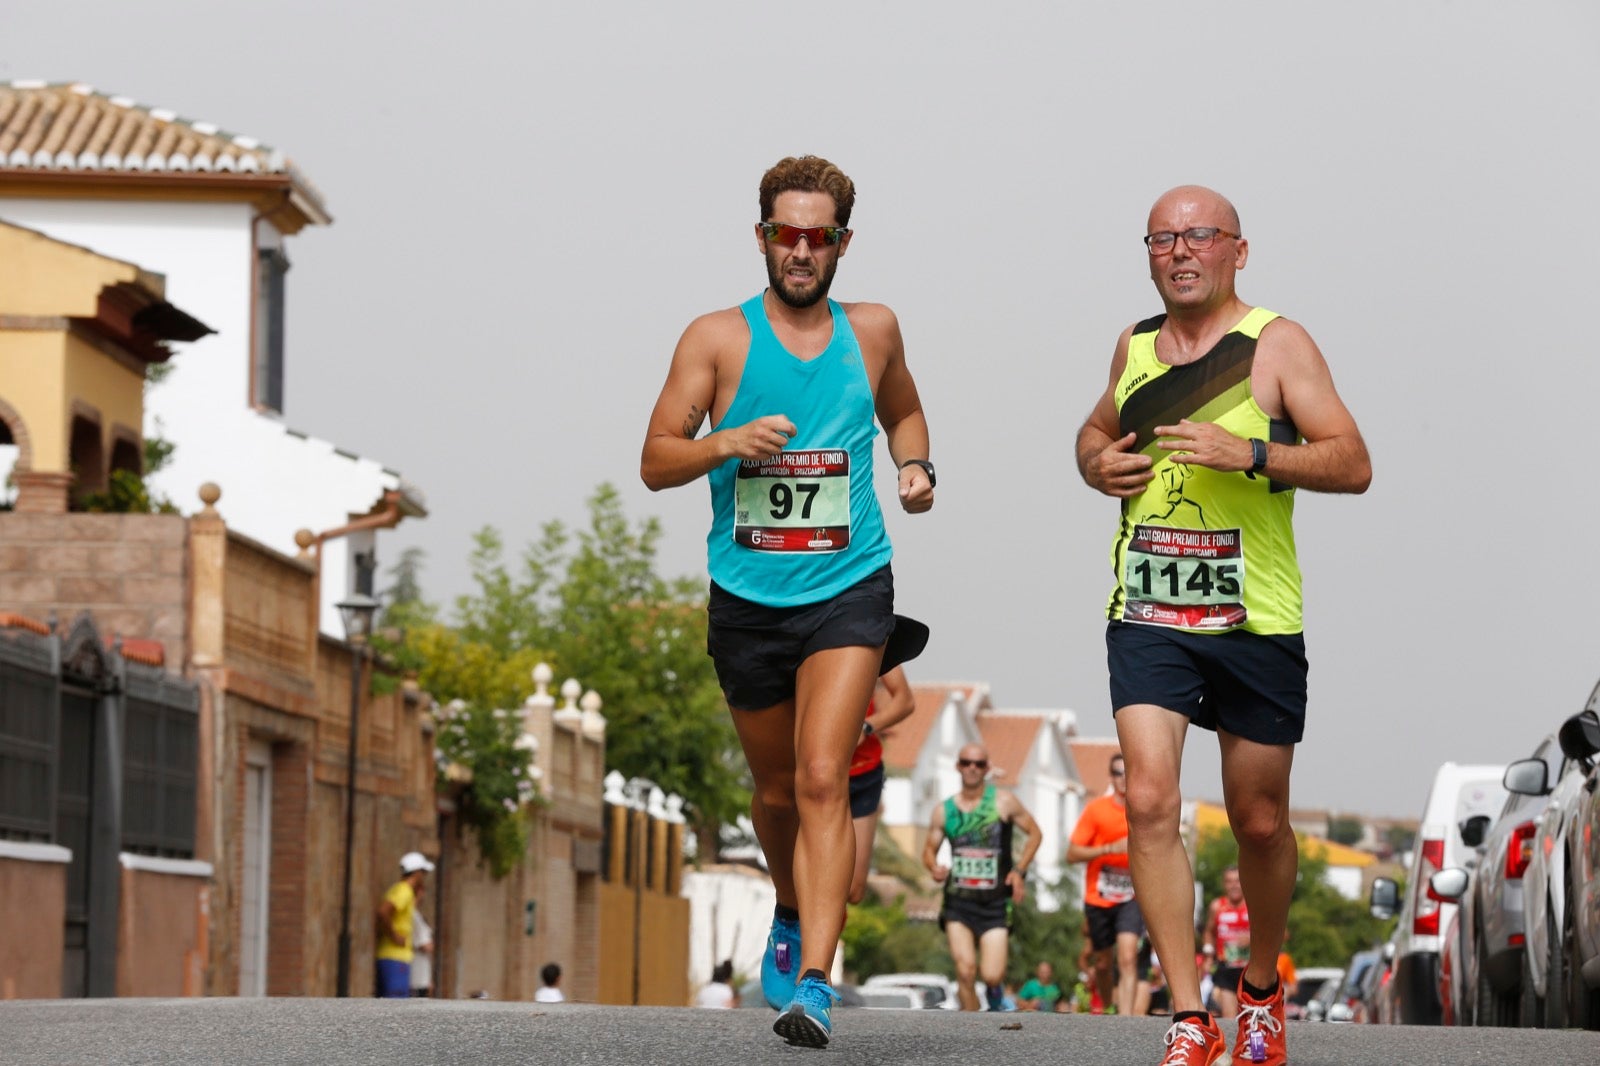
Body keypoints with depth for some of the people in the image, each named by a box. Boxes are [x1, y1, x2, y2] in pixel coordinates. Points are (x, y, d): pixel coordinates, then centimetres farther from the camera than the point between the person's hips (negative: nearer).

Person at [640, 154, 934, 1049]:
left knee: (822, 780, -16)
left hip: (849, 586, -1)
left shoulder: (873, 330, 7)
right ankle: (793, 917, 46)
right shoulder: (717, 338, -1)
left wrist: (916, 465, 7)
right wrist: (729, 442, -21)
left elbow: (903, 411, 27)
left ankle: (816, 983, -22)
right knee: (776, 787, 15)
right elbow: (656, 461, -3)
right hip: (747, 596, 1)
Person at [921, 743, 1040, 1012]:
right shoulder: (944, 810, 6)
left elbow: (1034, 833, 9)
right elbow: (929, 849, 14)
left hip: (995, 902, -1)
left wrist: (1019, 869, -4)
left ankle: (996, 990, 28)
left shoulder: (1004, 803, 0)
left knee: (991, 976, -10)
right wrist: (934, 868, -10)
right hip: (958, 900, 1)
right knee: (965, 970, -14)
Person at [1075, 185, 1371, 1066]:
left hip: (1255, 619, -2)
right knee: (1148, 802, -15)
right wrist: (1096, 465, 7)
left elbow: (1353, 465, -9)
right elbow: (1096, 431, 30)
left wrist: (1248, 453, -23)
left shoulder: (1277, 344, -2)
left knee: (1259, 822, 8)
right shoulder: (1135, 347, 11)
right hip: (1146, 617, 2)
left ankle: (1261, 988, 34)